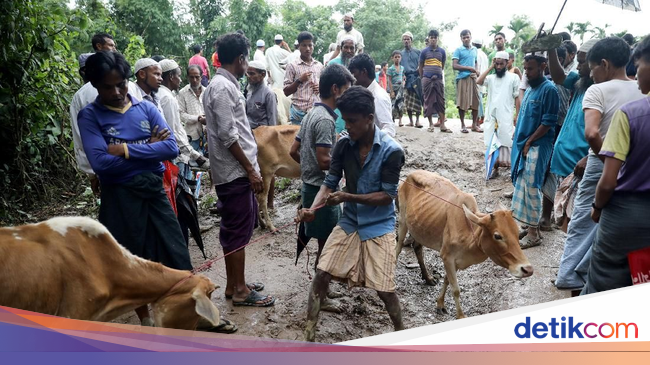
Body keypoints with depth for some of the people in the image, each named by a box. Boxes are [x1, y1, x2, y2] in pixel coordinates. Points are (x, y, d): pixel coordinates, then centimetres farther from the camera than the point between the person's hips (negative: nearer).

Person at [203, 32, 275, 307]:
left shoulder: (224, 85, 14)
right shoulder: (223, 88, -17)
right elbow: (228, 136, -21)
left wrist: (249, 167, 20)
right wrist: (250, 169, -17)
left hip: (234, 170, 10)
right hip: (235, 171, -10)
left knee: (234, 228, 16)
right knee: (238, 230, -2)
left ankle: (233, 284, 26)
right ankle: (240, 290, 9)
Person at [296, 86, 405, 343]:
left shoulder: (391, 151, -17)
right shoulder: (343, 146, -5)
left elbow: (388, 195, -16)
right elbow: (329, 183, -3)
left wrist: (348, 197, -24)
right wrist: (312, 208, -22)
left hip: (379, 226, -4)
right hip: (349, 222, 4)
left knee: (383, 288, -2)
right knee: (322, 274, -3)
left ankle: (400, 331, 28)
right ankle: (309, 335, 12)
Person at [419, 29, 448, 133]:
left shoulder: (442, 51, 9)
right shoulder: (424, 51, 4)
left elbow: (443, 66, 17)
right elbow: (420, 67, 9)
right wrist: (422, 78, 8)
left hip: (438, 79, 2)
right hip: (427, 79, -1)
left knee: (440, 101, -1)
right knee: (428, 101, 1)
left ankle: (442, 125, 0)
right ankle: (430, 124, 8)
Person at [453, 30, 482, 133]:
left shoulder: (475, 49, 14)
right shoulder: (458, 50, -2)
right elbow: (455, 66, -10)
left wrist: (476, 72, -1)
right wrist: (470, 68, -12)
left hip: (473, 78, 5)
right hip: (462, 78, -5)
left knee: (476, 101, 2)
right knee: (462, 102, -2)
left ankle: (474, 124, 11)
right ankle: (462, 125, 7)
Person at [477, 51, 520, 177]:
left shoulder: (513, 77, 2)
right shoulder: (490, 77, 9)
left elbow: (517, 97, 1)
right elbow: (478, 81, -10)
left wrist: (517, 115, -4)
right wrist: (490, 67, -4)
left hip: (506, 116, -3)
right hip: (491, 116, 4)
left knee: (507, 143, -4)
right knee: (493, 143, 8)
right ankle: (495, 168, 17)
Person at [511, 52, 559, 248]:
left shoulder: (549, 89, -12)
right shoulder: (530, 89, 14)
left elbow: (548, 122, -16)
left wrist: (529, 143, -13)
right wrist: (518, 139, 12)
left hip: (536, 147, -8)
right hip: (523, 145, 8)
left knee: (531, 189, -5)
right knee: (522, 187, 10)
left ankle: (534, 233, 4)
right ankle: (529, 226, 20)